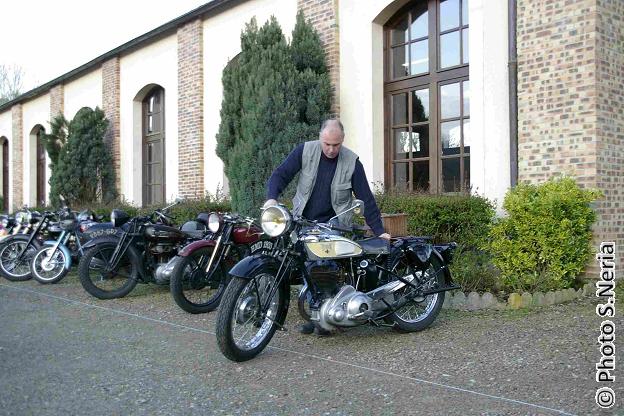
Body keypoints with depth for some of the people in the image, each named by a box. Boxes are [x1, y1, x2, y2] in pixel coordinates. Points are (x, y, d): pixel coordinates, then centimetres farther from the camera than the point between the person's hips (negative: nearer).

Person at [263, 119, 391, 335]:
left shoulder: (352, 161, -7)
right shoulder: (304, 151, -5)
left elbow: (365, 197, -5)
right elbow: (281, 174, -5)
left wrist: (378, 230, -8)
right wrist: (272, 197, -25)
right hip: (303, 222, 2)